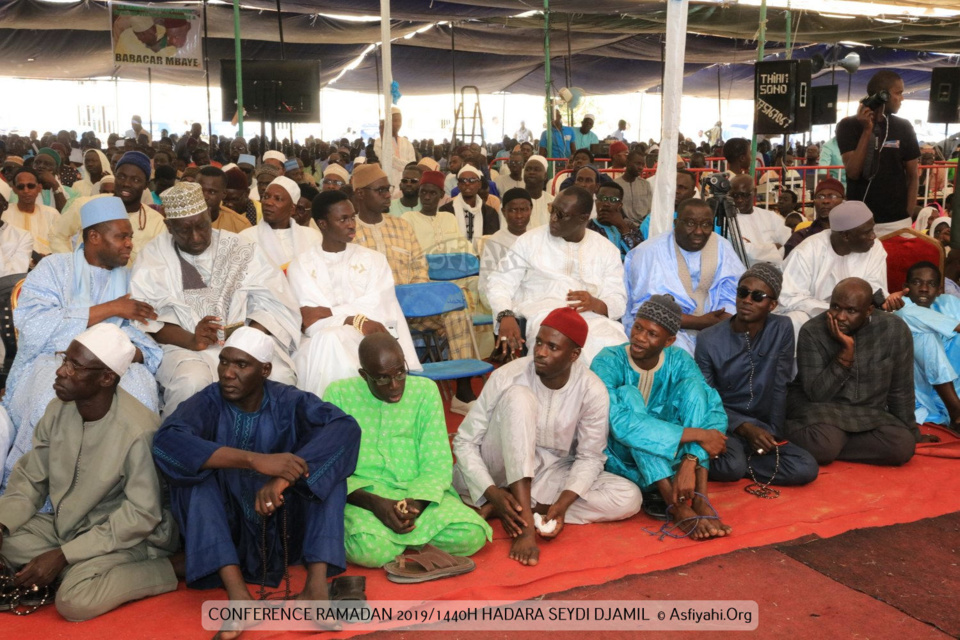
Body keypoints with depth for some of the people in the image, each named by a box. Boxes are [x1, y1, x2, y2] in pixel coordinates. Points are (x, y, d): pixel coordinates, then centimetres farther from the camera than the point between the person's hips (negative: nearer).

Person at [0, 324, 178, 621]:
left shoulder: (138, 430, -27)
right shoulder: (58, 410, -6)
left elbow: (141, 515, -22)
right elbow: (29, 479, 5)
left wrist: (63, 555, -23)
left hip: (125, 538, -7)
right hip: (64, 527, 7)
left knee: (75, 601, -29)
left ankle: (167, 568, -9)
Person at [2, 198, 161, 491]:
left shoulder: (129, 278, 14)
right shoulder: (55, 267, 3)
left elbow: (140, 334, 5)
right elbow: (33, 327, -14)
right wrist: (109, 309, -15)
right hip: (50, 360, -2)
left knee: (142, 389, -31)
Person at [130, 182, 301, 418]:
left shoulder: (239, 248, 10)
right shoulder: (153, 257, 6)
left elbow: (272, 302, 1)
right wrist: (190, 340, -23)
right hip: (185, 346, -1)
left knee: (279, 376, -28)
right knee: (191, 382, -34)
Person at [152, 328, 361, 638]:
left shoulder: (289, 401, -10)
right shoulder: (207, 402, -12)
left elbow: (346, 428, -27)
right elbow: (167, 441, -33)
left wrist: (282, 479, -39)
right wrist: (256, 460, -43)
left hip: (285, 527, 0)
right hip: (228, 532, 0)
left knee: (325, 462, -20)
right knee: (195, 469, -24)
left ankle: (317, 582, -32)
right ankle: (237, 592, -36)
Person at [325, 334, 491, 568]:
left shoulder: (425, 391, 4)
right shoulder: (339, 394, 0)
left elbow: (437, 465, 1)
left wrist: (416, 503, -19)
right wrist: (374, 503, -21)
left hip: (418, 492, 3)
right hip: (362, 494, -2)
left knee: (471, 535, -24)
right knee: (369, 548, -35)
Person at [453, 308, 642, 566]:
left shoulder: (592, 390, -14)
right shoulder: (508, 376, -20)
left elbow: (590, 457, -8)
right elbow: (464, 442, -16)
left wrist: (563, 503, -24)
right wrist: (492, 493, -29)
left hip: (550, 474, 3)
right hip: (503, 470, -3)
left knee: (629, 498, -18)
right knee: (519, 396, -30)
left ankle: (523, 509, -19)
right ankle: (526, 525, -35)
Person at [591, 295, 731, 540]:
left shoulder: (679, 361, -5)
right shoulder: (608, 362, -18)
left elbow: (715, 410, -18)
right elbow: (620, 423, -34)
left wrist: (690, 462, -35)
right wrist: (697, 434, -34)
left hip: (670, 456, 3)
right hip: (622, 459, -3)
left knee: (692, 384, -17)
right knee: (628, 394, -29)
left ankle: (700, 499, -28)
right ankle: (676, 505, -35)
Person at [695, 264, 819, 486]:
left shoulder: (782, 330, -3)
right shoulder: (709, 340, -9)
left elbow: (779, 388, 1)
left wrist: (773, 433, -5)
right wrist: (745, 427, -18)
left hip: (761, 428, 5)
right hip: (723, 426, -5)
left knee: (806, 468, -19)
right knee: (732, 465, -35)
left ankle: (719, 465, -7)